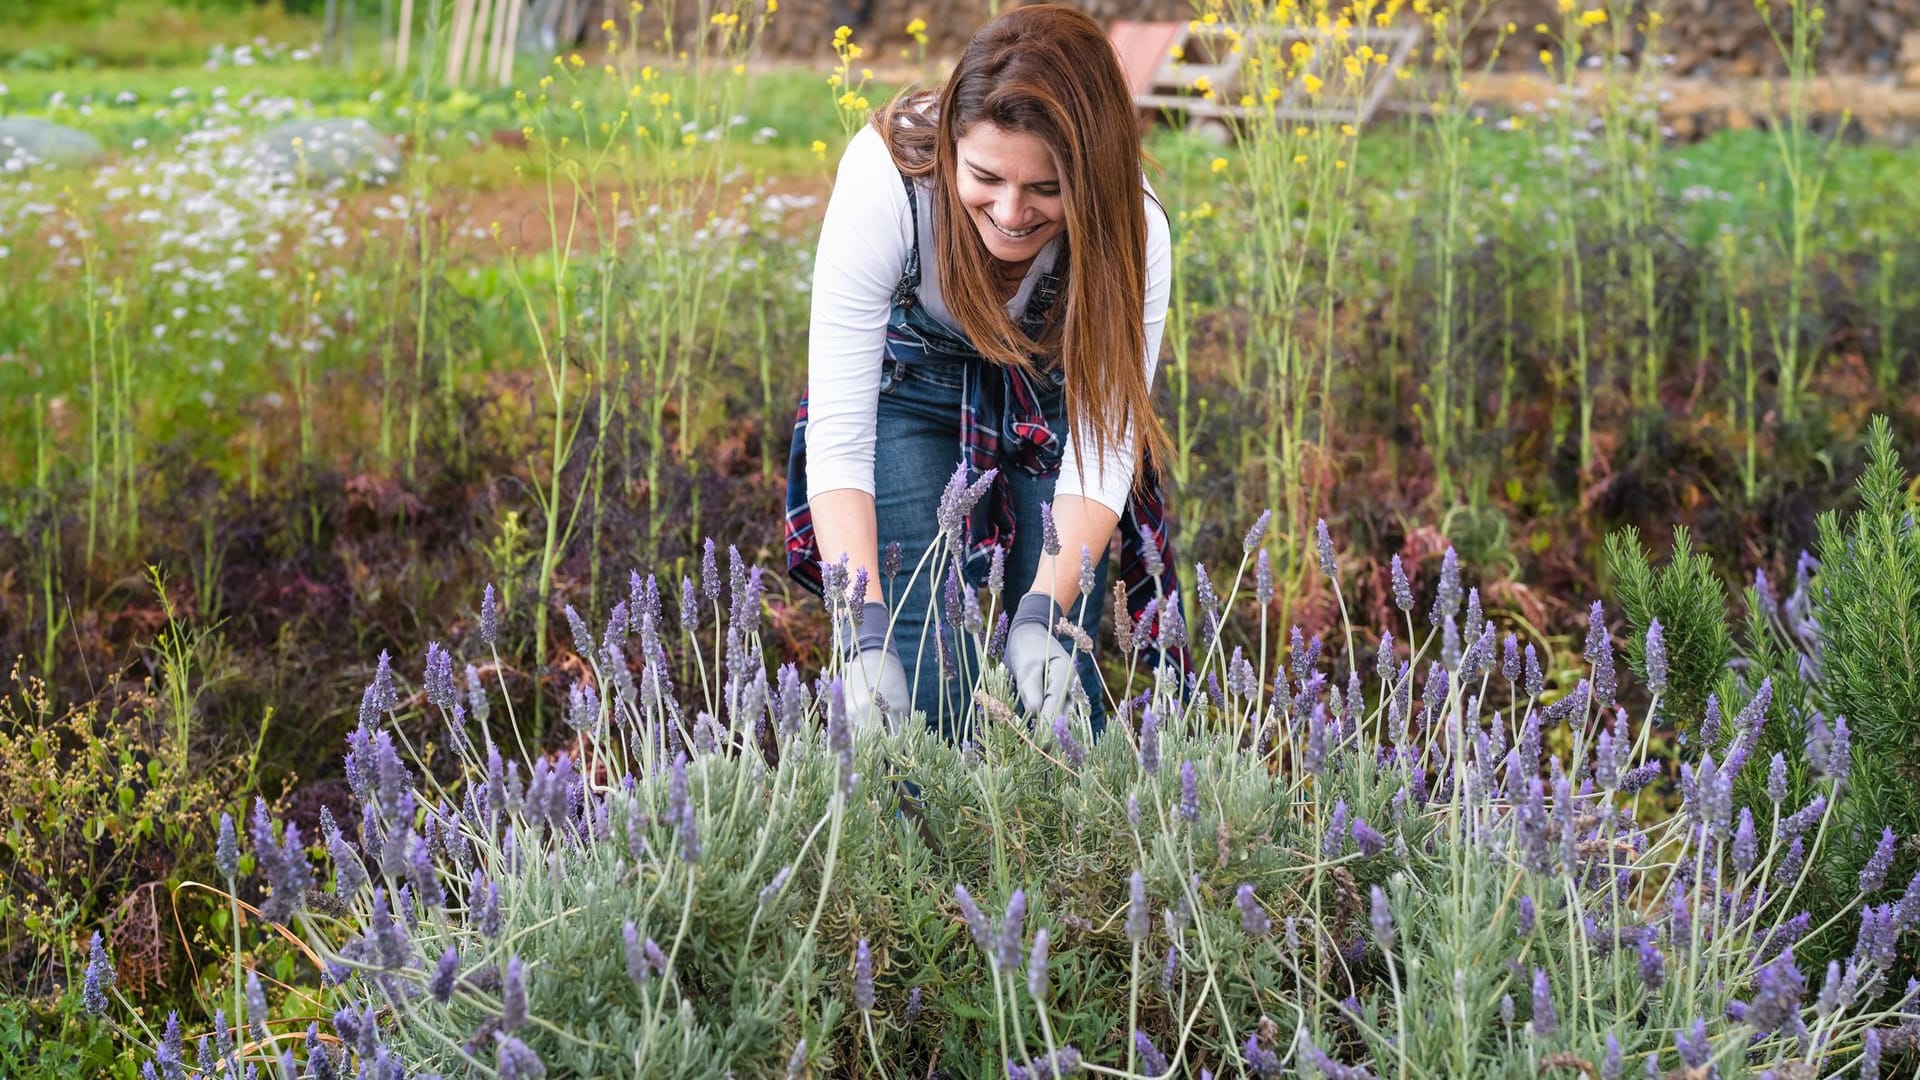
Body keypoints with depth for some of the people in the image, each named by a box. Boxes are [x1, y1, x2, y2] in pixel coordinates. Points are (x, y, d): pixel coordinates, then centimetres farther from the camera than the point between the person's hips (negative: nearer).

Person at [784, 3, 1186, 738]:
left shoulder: (1130, 230, -31)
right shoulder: (886, 184, -36)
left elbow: (1105, 446, -28)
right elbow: (838, 436, -36)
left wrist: (1044, 618, -43)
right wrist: (865, 634, -46)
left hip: (1054, 406, 1)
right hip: (912, 392, -1)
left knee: (1056, 684, -5)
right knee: (927, 685, -11)